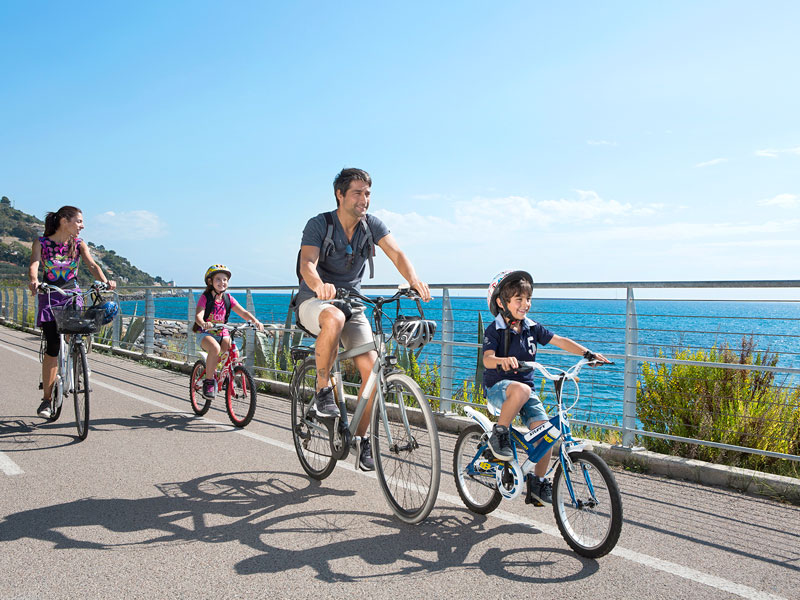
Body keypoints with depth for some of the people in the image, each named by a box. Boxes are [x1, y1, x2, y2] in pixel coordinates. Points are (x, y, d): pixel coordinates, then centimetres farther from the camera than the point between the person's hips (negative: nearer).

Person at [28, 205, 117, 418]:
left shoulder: (79, 244, 0)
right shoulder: (41, 243, -5)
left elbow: (92, 265, -15)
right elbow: (34, 265, -21)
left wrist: (105, 281, -35)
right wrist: (34, 280, -45)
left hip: (72, 297, 2)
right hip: (50, 298, -2)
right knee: (53, 347, -10)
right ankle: (46, 399, -1)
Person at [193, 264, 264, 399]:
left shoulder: (228, 298, 4)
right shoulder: (205, 297, -7)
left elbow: (243, 312, -5)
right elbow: (198, 315, -22)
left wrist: (255, 321, -24)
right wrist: (203, 324, -45)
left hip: (222, 334, 4)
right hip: (205, 333, -3)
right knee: (215, 348, -35)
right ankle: (208, 381, -20)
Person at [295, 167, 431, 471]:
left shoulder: (372, 224, -4)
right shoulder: (319, 224, -14)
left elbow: (397, 254, -18)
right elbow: (307, 264, -29)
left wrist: (414, 280, -40)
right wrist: (319, 285, -53)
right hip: (314, 300, -4)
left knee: (371, 366, -13)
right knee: (334, 318, -41)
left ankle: (360, 438, 4)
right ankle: (323, 390, -20)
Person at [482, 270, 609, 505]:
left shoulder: (532, 328, 5)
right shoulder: (494, 330, -9)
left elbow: (561, 341, 0)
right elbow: (487, 359, -24)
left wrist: (588, 353, -15)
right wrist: (503, 360, -48)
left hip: (527, 388, 5)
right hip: (498, 387, -5)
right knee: (521, 390, -40)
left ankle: (538, 482, 8)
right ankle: (499, 434, -18)